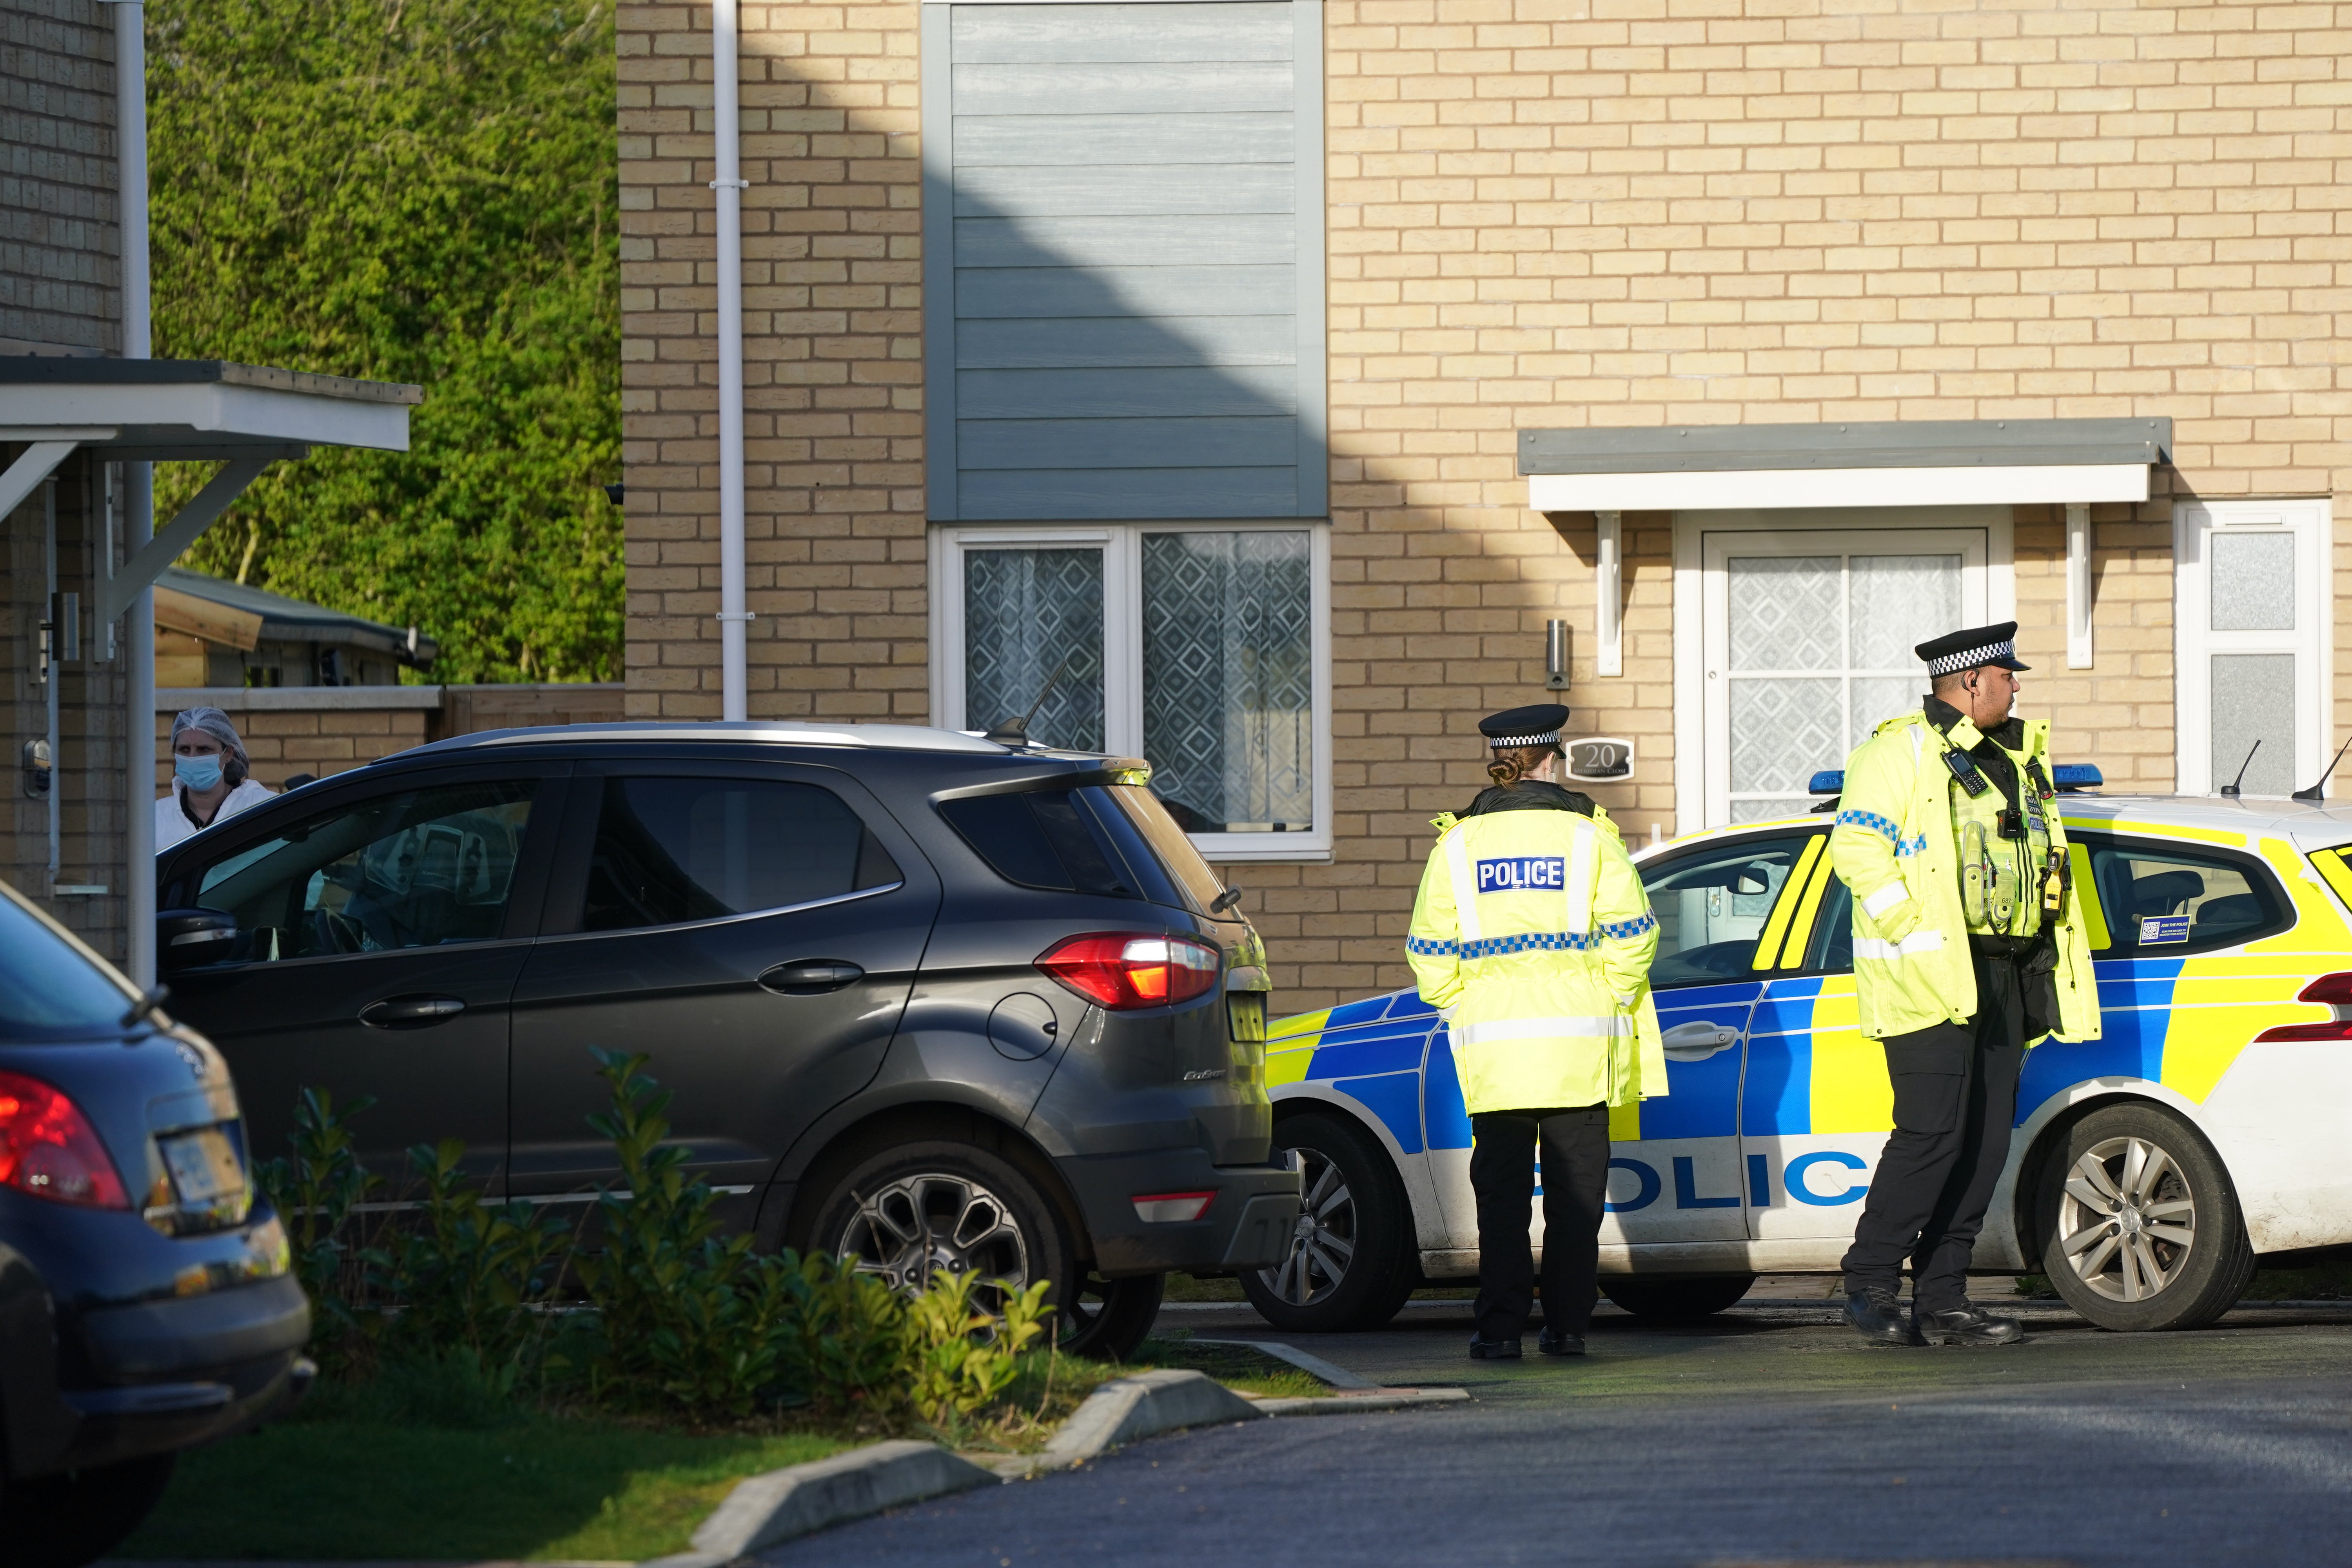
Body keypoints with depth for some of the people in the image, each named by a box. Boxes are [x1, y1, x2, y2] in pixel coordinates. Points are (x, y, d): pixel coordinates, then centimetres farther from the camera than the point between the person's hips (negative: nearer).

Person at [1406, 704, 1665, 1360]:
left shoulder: (1459, 844, 5)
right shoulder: (1587, 834, 1)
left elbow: (1429, 949, 3)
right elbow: (1630, 932, -4)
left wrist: (1458, 1009, 14)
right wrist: (1610, 1000, 8)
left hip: (1492, 1042, 1)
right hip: (1578, 1040, -1)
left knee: (1501, 1190, 4)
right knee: (1575, 1189, 6)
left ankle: (1500, 1326, -2)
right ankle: (1568, 1324, 5)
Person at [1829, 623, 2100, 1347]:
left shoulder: (2015, 757, 20)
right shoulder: (1901, 753, -5)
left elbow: (2043, 856, 31)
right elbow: (1855, 844, -14)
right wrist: (1909, 928, -19)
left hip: (2002, 982, 8)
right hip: (1929, 977, -8)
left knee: (1985, 1142, 5)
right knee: (1932, 1132, -14)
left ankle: (1942, 1300, 8)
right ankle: (1870, 1285, -6)